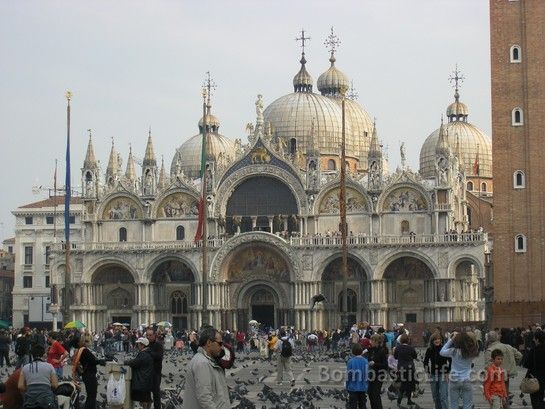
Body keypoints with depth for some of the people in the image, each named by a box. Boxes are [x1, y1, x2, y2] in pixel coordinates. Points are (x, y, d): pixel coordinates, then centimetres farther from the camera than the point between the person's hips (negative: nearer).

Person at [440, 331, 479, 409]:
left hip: (454, 381, -1)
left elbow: (442, 352, 0)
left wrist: (451, 339, 0)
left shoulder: (454, 351, -14)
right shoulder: (472, 352, -8)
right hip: (466, 381, 1)